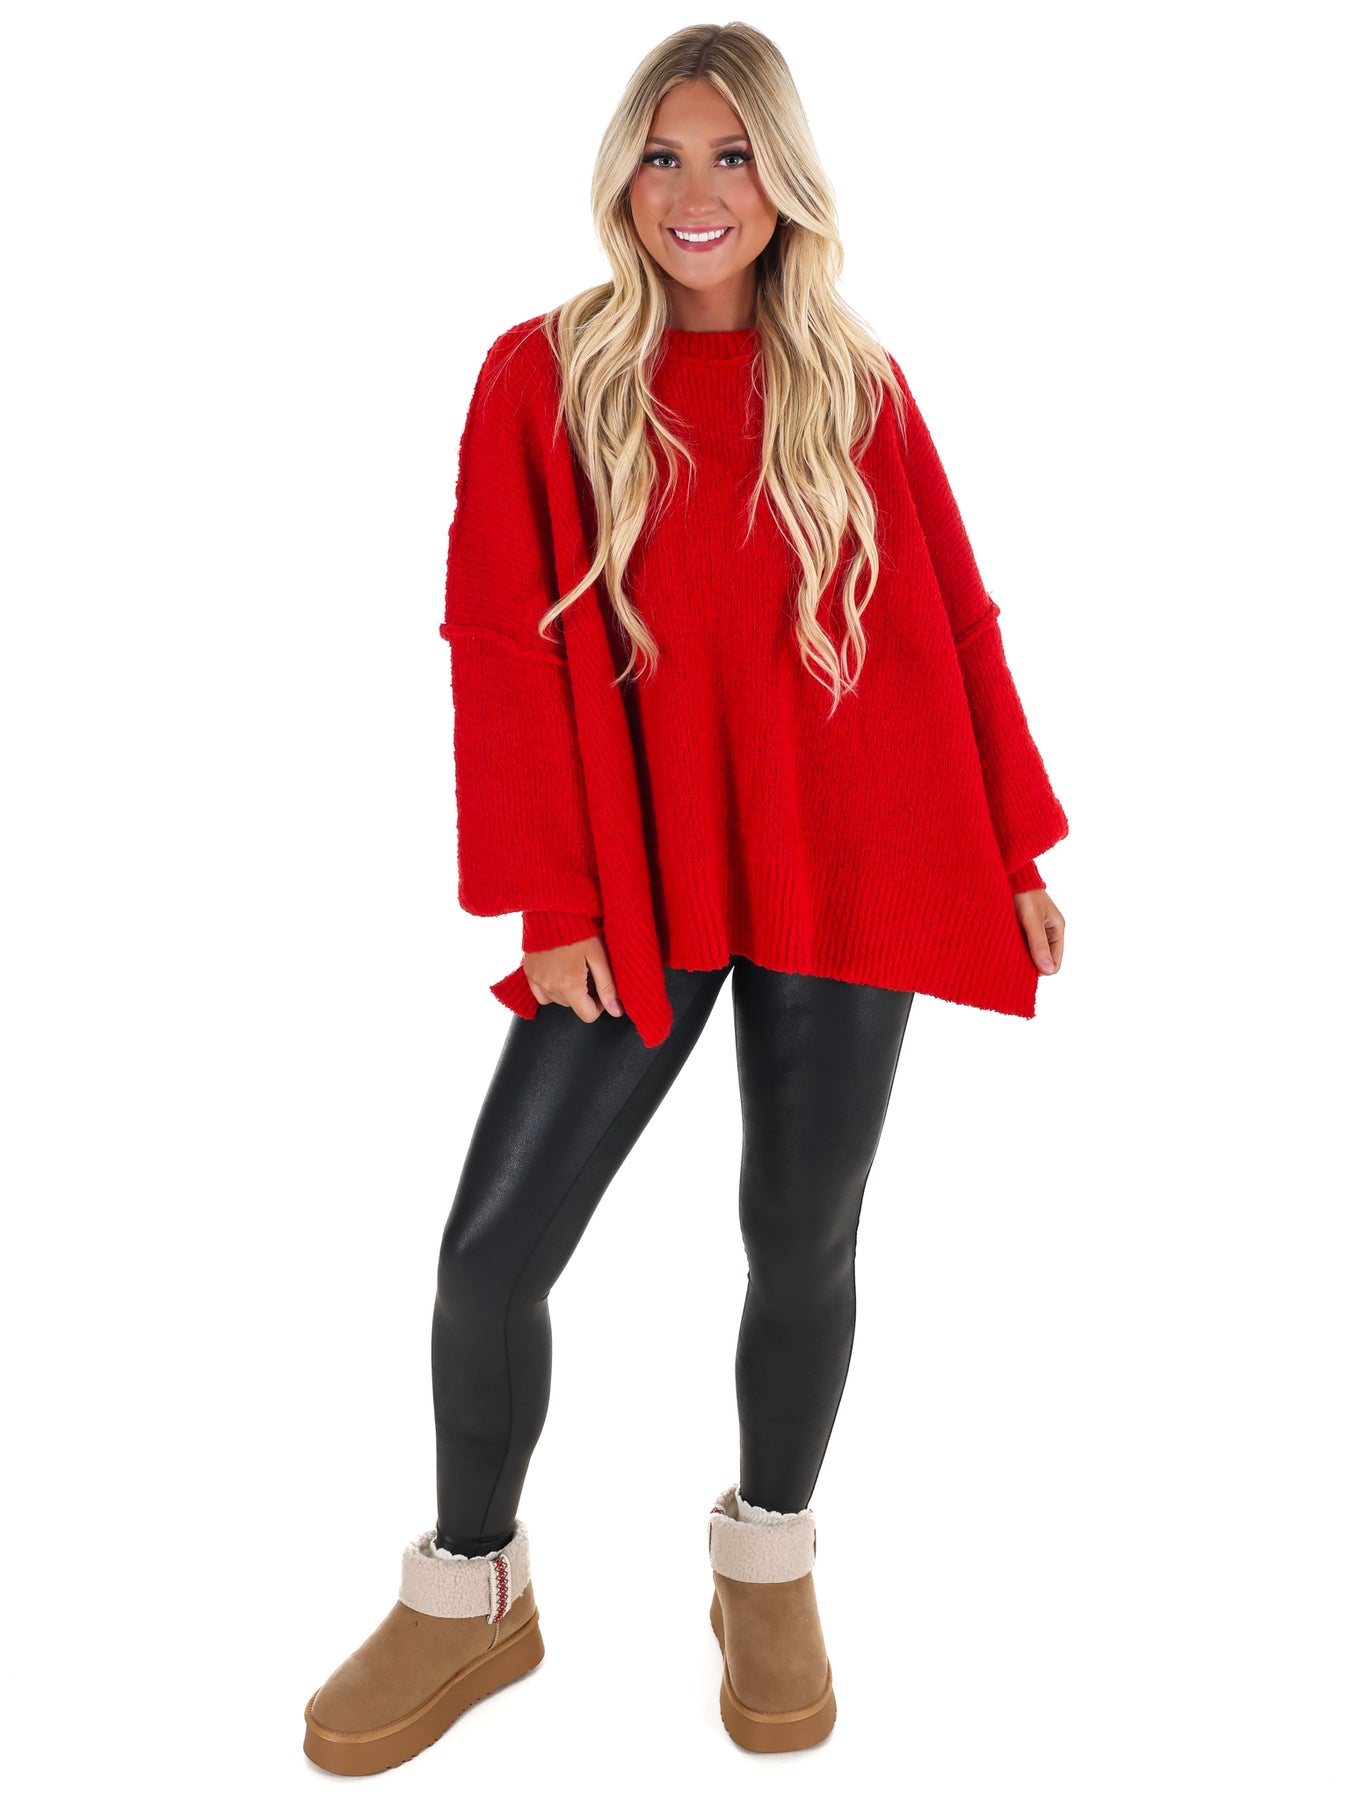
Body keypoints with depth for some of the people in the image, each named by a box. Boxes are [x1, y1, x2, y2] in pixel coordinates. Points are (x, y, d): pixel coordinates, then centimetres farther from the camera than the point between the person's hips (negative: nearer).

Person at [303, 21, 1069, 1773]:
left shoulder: (858, 387, 5)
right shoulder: (543, 375, 0)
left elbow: (947, 625, 8)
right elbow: (508, 647, -4)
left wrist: (1018, 850, 8)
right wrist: (551, 902, -10)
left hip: (840, 872, 1)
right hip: (633, 877, -1)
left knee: (805, 1238, 9)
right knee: (492, 1249, -3)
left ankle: (770, 1564, 35)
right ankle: (470, 1586, 23)